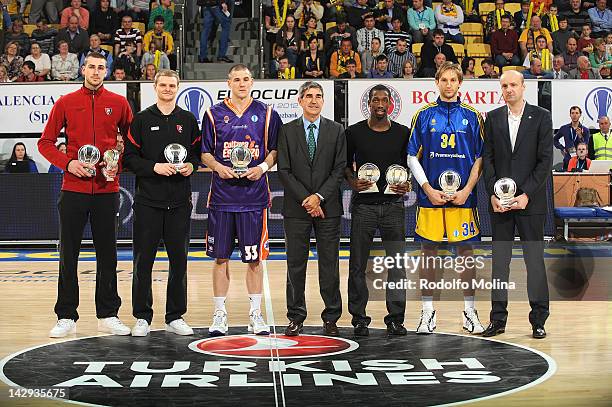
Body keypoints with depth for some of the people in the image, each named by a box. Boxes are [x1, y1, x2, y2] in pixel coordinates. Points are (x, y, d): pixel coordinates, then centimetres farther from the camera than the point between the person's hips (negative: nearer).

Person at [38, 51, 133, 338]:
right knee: (68, 255, 3)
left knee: (107, 254, 6)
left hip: (107, 189, 1)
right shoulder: (65, 103, 3)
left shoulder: (119, 103, 5)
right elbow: (45, 142, 5)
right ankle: (66, 317, 11)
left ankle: (108, 315, 15)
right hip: (73, 188, -1)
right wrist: (67, 163, -10)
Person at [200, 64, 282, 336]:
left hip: (254, 195, 0)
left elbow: (275, 150, 9)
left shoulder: (266, 114, 6)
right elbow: (205, 153, 9)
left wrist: (263, 167, -9)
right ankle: (219, 314, 14)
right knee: (220, 257, 4)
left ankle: (255, 315, 14)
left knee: (254, 258, 4)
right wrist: (219, 167, -9)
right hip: (222, 195, 0)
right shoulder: (214, 114, 7)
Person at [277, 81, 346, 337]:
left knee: (329, 264, 3)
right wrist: (305, 199, -9)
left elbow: (339, 169, 1)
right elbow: (284, 170, -1)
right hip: (296, 208, 0)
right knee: (296, 265, 3)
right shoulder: (287, 131, 5)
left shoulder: (336, 131, 6)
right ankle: (296, 318, 12)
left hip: (328, 207, 0)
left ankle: (331, 318, 10)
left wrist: (319, 196, -10)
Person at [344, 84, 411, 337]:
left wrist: (407, 185, -5)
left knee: (397, 262, -1)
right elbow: (345, 164, 11)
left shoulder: (403, 133, 5)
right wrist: (352, 181, -8)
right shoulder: (354, 133, 2)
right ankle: (359, 317, 12)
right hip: (363, 204, -1)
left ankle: (396, 318, 8)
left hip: (393, 203, 1)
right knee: (358, 263, 2)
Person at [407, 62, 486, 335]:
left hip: (463, 197, 0)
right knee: (428, 251, 4)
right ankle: (427, 312, 12)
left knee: (466, 251, 4)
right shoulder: (424, 115, 5)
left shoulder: (472, 116, 6)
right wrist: (428, 189, -7)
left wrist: (467, 190, -7)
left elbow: (480, 158, 5)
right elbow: (413, 157, 4)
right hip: (430, 196, 0)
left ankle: (469, 311, 14)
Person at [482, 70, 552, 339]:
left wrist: (527, 194, -11)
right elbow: (488, 158, 6)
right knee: (499, 258, 6)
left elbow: (546, 160, -4)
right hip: (500, 200, 3)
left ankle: (538, 320, 9)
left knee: (534, 258, 1)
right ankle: (498, 319, 12)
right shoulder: (493, 118, 9)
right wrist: (493, 194, -5)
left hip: (531, 201, -3)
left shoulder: (541, 117, 1)